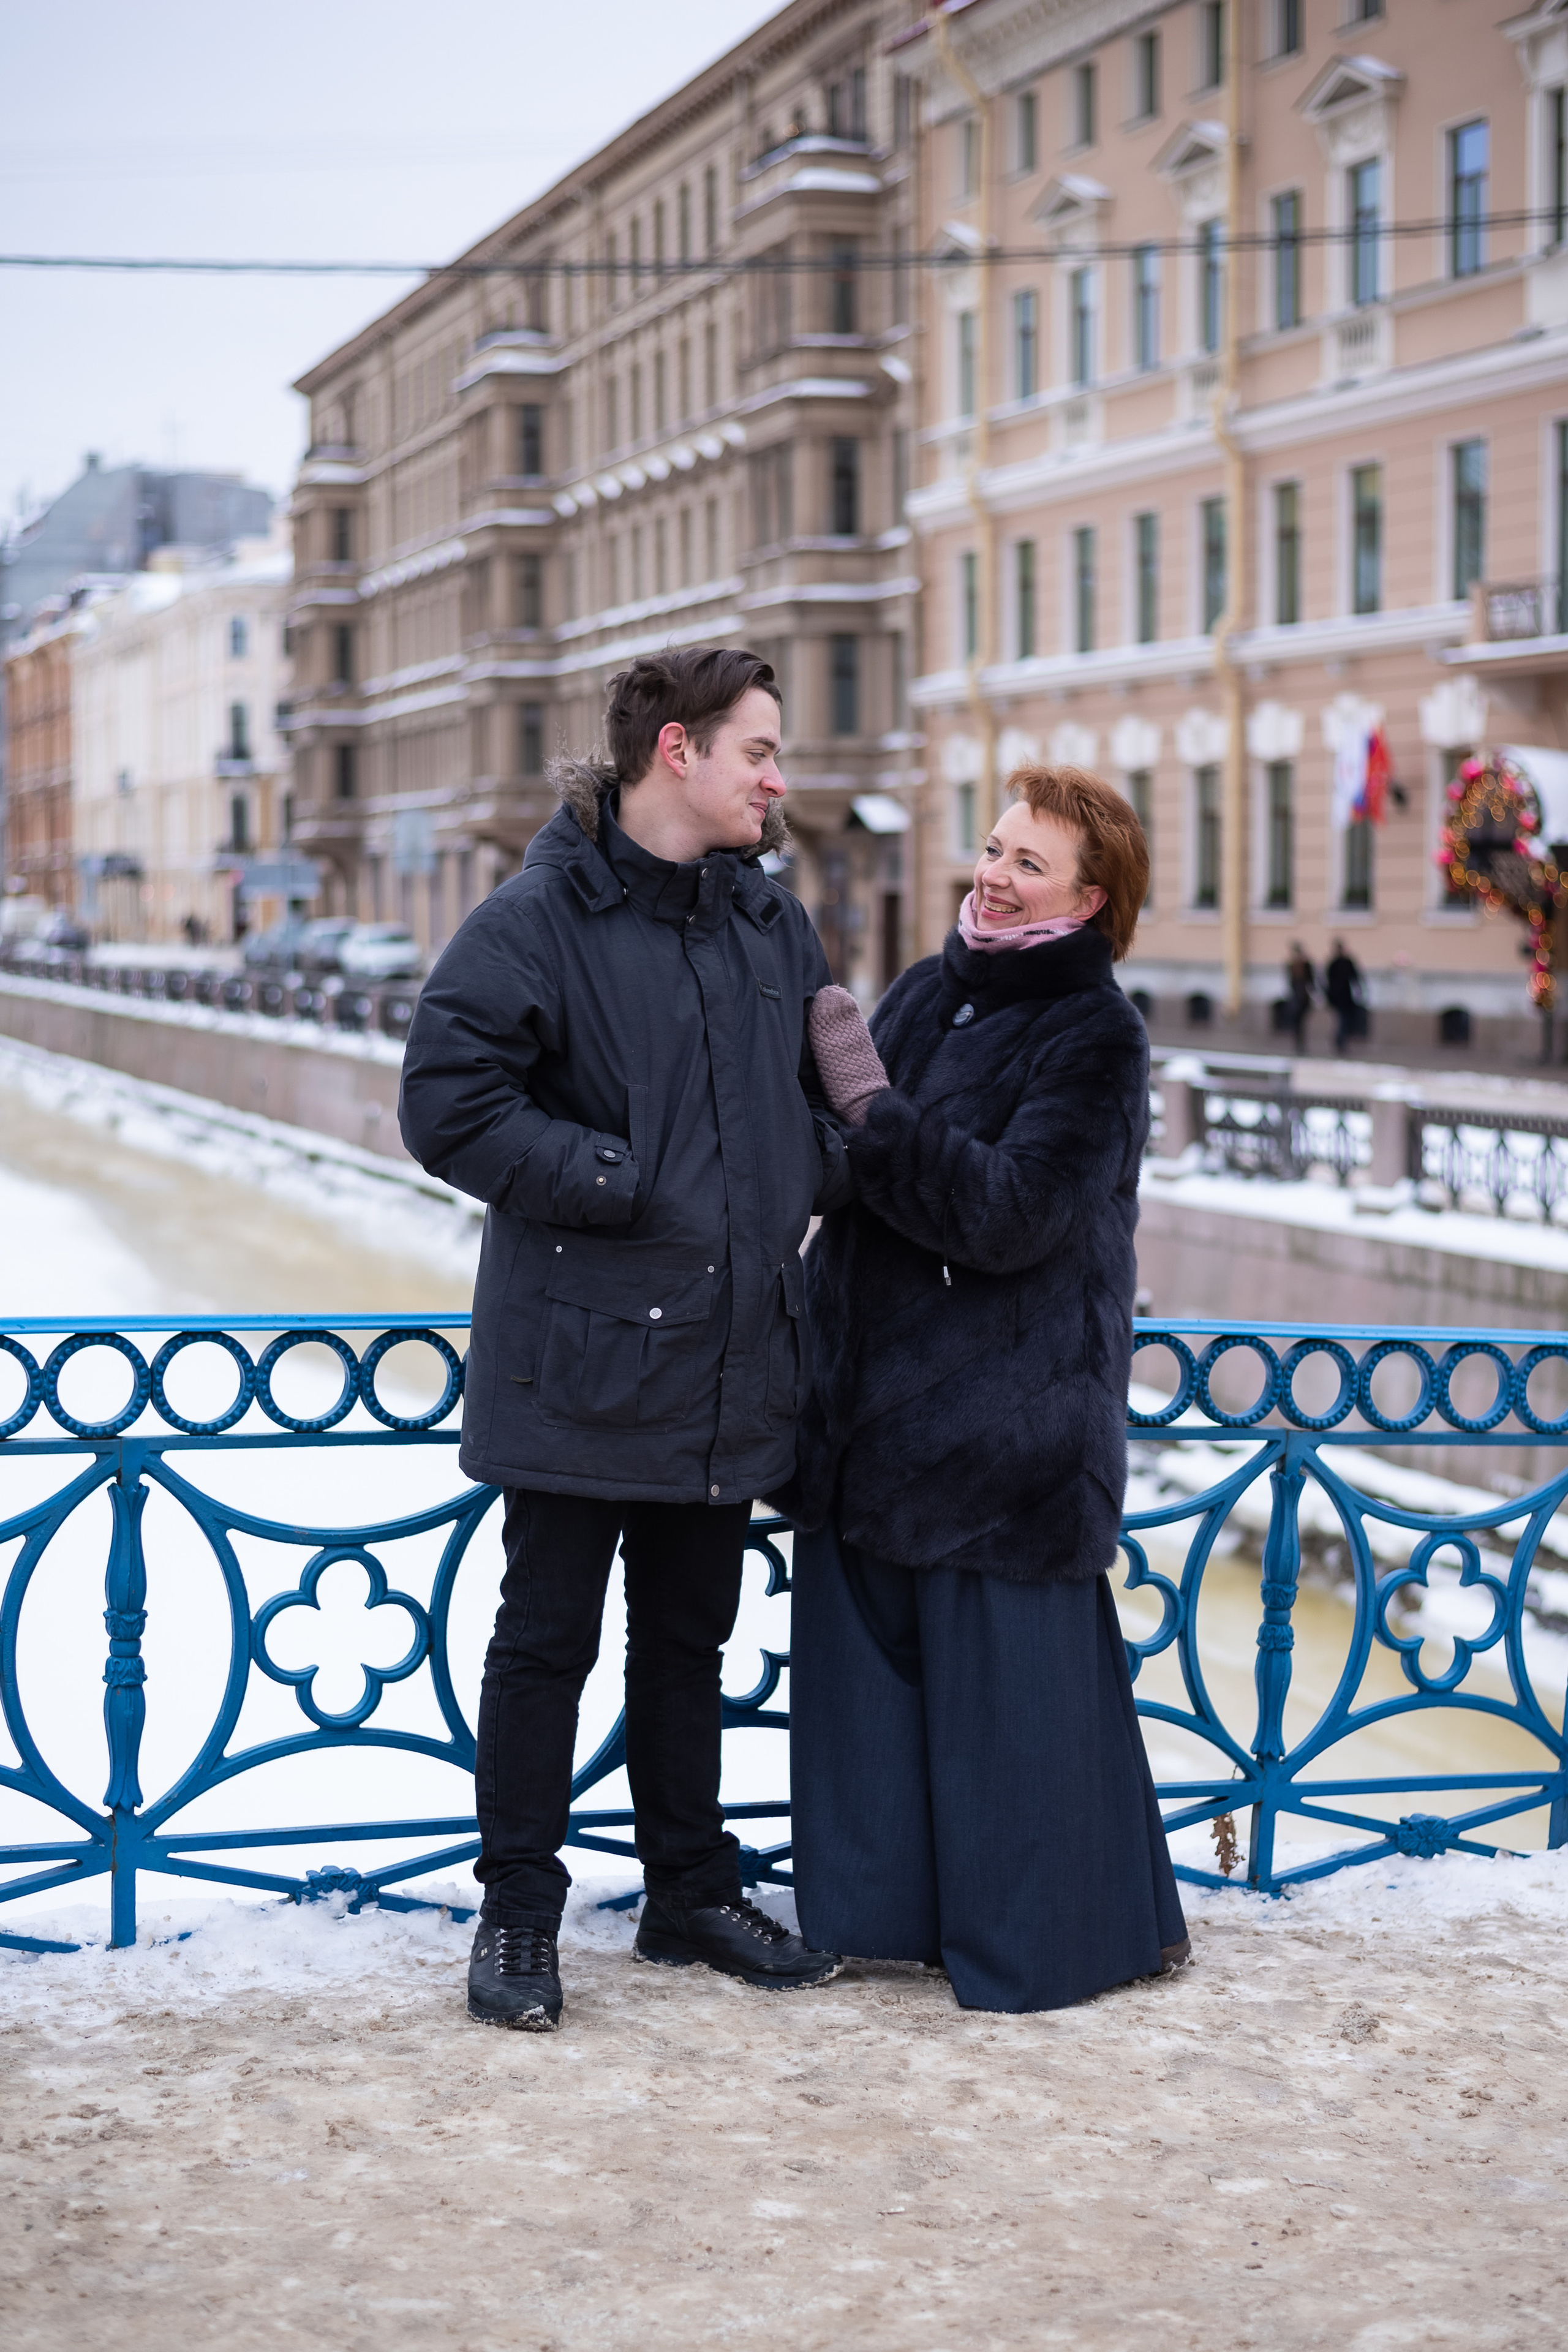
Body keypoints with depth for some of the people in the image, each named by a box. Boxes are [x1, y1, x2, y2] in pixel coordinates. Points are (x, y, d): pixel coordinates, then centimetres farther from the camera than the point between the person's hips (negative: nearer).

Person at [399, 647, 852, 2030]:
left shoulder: (773, 922, 9)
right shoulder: (539, 921, -12)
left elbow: (829, 1085, 22)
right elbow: (450, 1106, -18)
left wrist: (822, 1176, 1)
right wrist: (627, 1185, -19)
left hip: (732, 1352, 6)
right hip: (580, 1356, -6)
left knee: (690, 1636, 18)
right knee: (548, 1640, 5)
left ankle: (692, 1895, 31)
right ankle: (518, 1917, 17)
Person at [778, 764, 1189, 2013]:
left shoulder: (1096, 1038, -11)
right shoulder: (925, 993, 10)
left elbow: (1005, 1214, -22)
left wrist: (868, 1099, -20)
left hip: (1007, 1417, -7)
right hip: (877, 1396, 7)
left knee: (1005, 1676, 0)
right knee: (871, 1659, 12)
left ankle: (1040, 1937, 15)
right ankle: (888, 1903, 26)